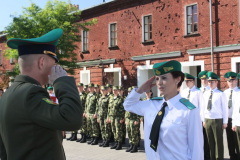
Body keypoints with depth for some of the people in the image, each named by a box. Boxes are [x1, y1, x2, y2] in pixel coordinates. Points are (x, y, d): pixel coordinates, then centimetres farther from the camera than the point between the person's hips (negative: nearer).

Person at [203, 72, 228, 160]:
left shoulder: (221, 94, -6)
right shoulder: (206, 94, 8)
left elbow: (225, 109, -5)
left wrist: (225, 122, -6)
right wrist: (204, 120, 10)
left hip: (217, 120, -5)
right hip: (207, 120, 5)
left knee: (219, 141, 2)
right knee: (210, 141, 12)